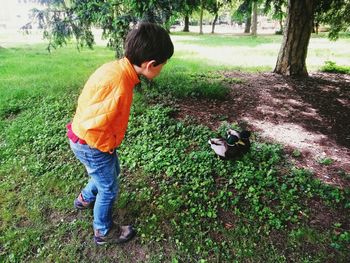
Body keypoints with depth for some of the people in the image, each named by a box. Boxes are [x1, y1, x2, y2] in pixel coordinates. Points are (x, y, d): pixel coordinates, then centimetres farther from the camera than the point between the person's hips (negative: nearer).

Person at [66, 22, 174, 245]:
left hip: (90, 138, 9)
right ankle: (104, 231, 36)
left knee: (112, 171, 30)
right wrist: (109, 145, -16)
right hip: (92, 145, -9)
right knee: (109, 189, 11)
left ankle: (86, 199, 54)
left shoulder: (117, 67, -6)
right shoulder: (119, 86, -36)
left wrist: (111, 140, 9)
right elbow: (90, 126, -34)